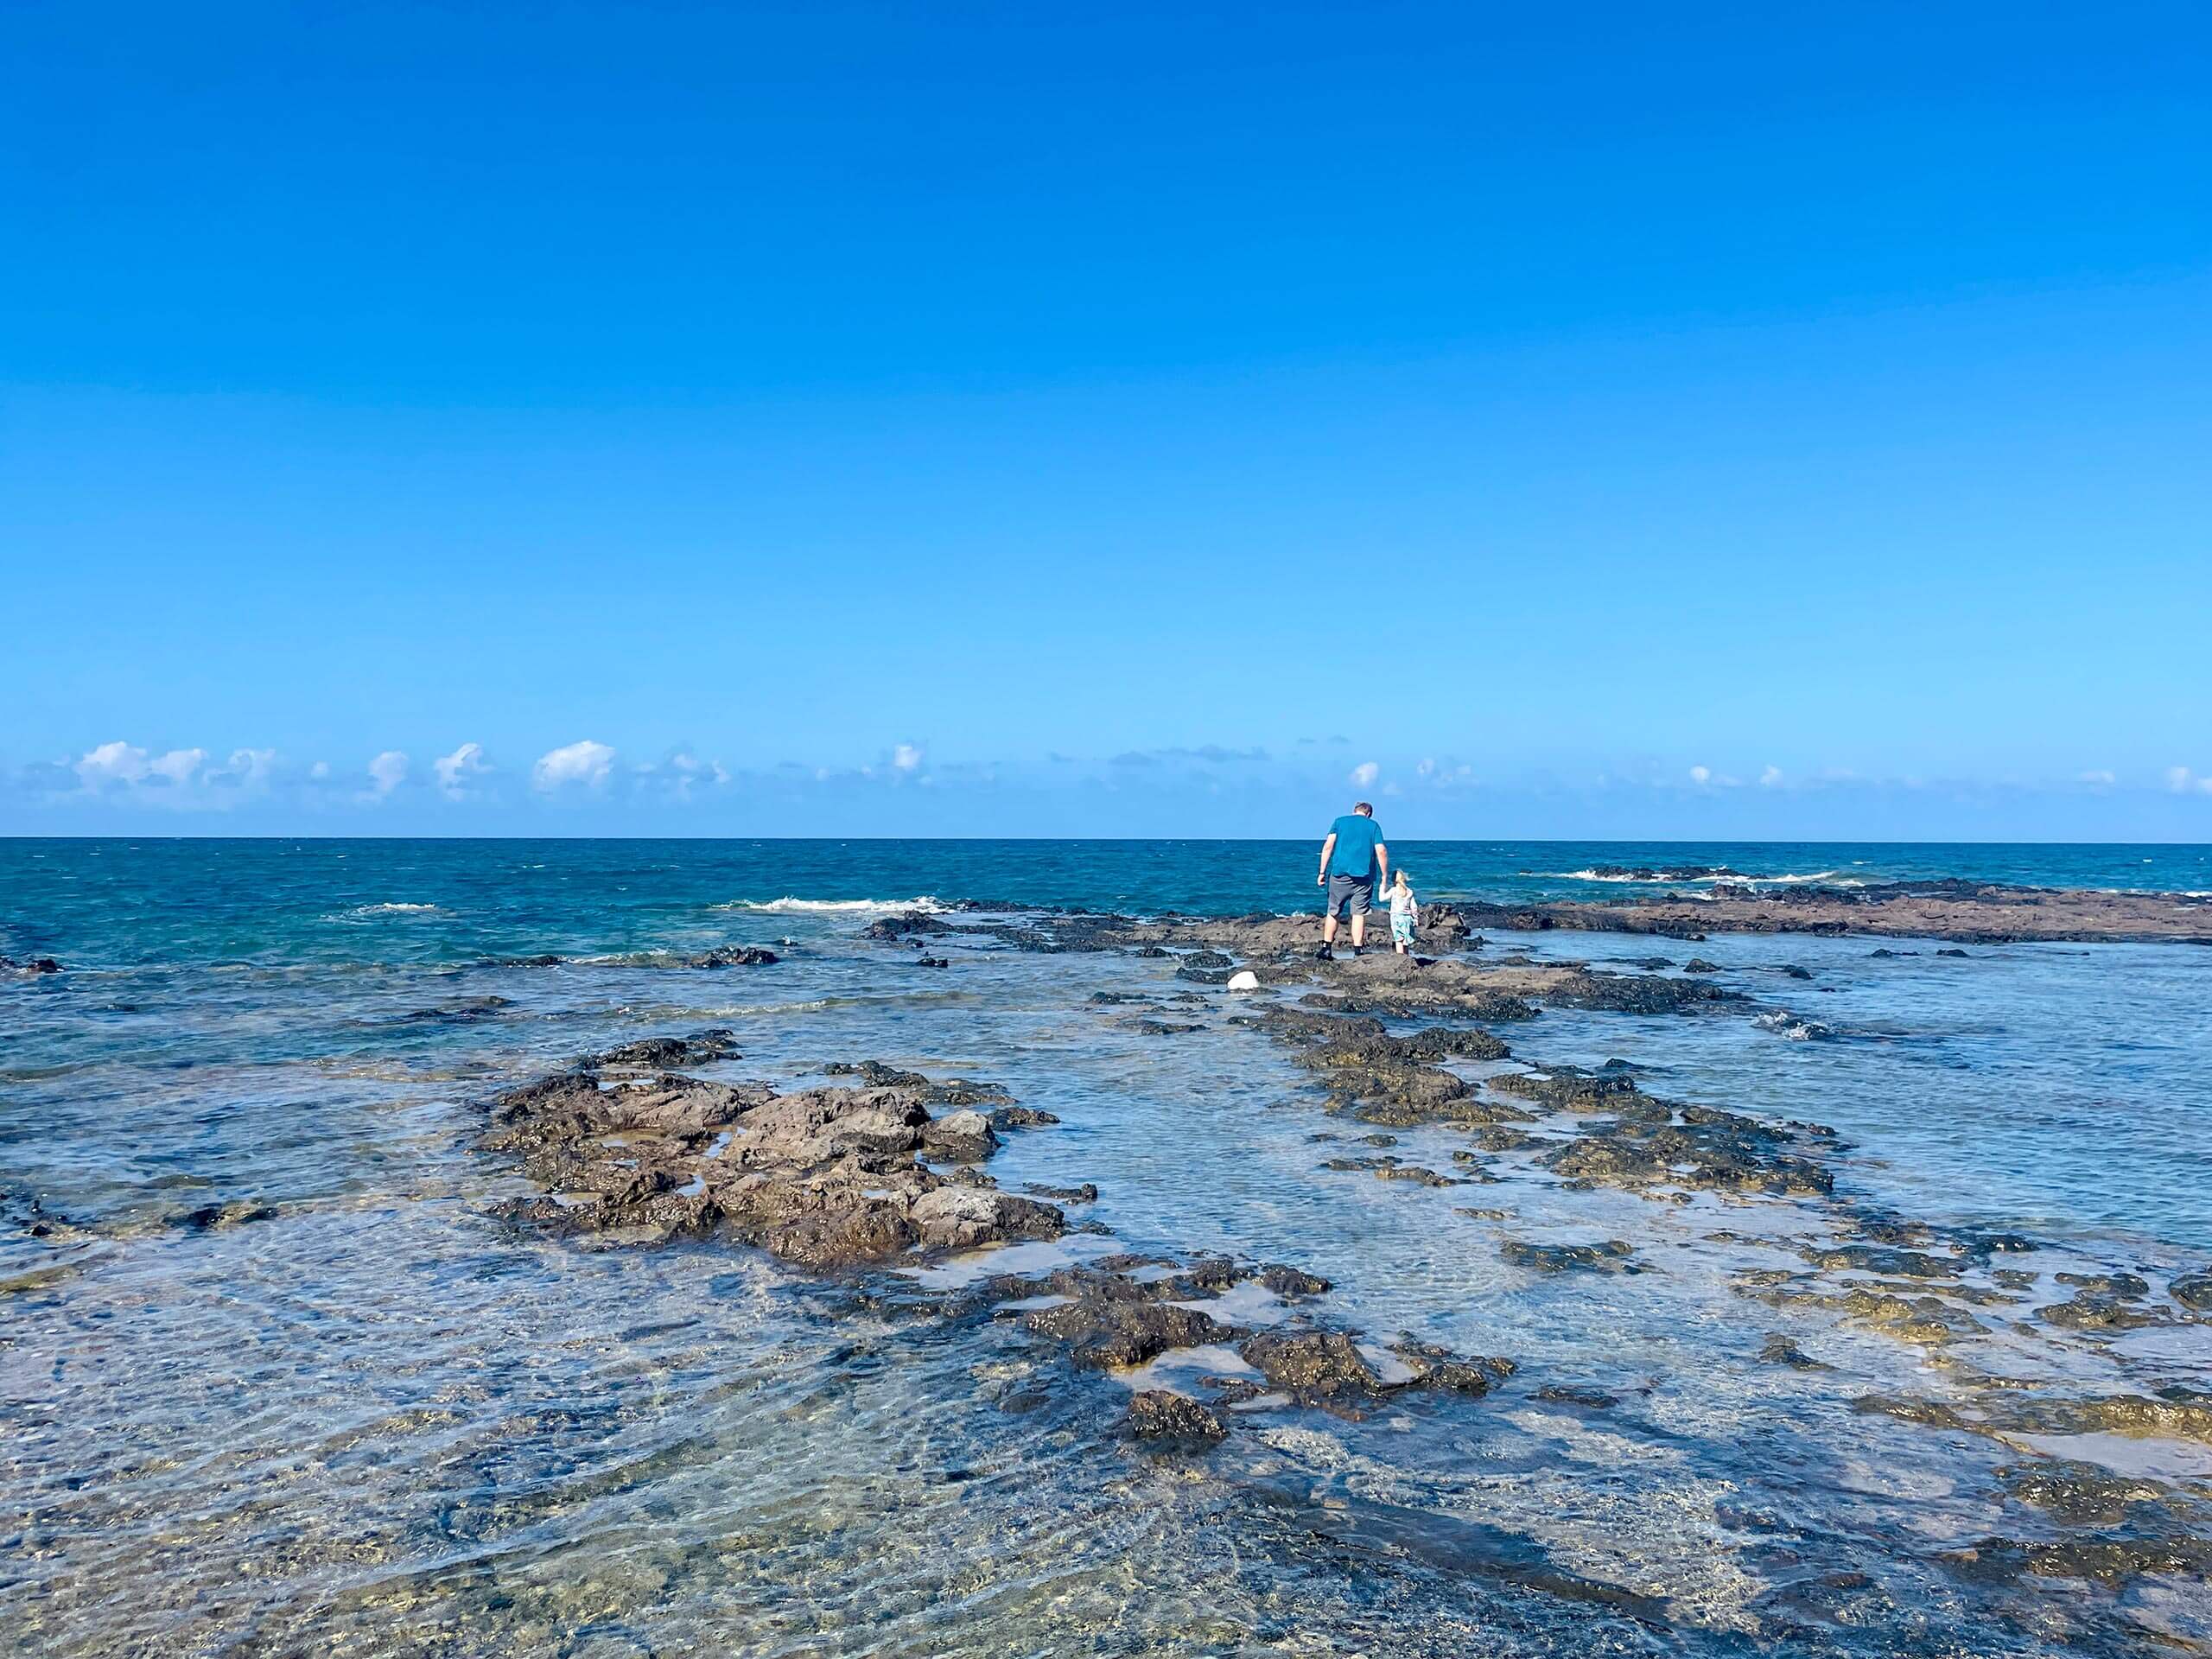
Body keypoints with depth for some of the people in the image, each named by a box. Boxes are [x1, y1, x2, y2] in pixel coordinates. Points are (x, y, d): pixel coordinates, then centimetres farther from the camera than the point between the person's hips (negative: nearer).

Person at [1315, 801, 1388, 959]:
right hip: (1364, 876, 0)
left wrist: (1322, 872, 1)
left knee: (1333, 912, 10)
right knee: (1359, 914, 3)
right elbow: (1381, 851, -1)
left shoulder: (1340, 821, 10)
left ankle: (1326, 949, 11)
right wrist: (1385, 876, 3)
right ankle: (1357, 952, -1)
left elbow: (1328, 846, 0)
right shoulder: (1373, 826, 9)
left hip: (1340, 873, 0)